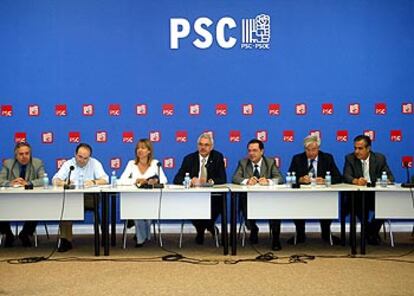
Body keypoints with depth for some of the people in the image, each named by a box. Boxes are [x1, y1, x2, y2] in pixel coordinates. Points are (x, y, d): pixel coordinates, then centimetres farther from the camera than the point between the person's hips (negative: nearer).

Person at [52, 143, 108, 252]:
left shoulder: (95, 163, 6)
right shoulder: (68, 164, 10)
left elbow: (105, 180, -5)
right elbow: (55, 180, 0)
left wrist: (93, 182, -26)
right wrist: (64, 183, -23)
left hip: (90, 199, -1)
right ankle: (66, 240, -23)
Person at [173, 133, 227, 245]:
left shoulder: (218, 157, 7)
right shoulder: (189, 159, 7)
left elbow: (223, 179, -2)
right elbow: (177, 179, 0)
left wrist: (211, 181, -24)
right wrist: (190, 180, -22)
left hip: (213, 195, -1)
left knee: (218, 202, -33)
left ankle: (208, 225, -1)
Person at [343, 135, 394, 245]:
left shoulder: (380, 158, 6)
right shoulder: (350, 158, 3)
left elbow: (389, 176, 3)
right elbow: (346, 176, -10)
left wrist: (387, 180, -22)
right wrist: (356, 181, -32)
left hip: (376, 195, 1)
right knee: (359, 203, -34)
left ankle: (372, 231, -3)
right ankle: (368, 231, -6)